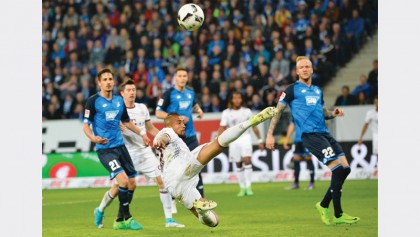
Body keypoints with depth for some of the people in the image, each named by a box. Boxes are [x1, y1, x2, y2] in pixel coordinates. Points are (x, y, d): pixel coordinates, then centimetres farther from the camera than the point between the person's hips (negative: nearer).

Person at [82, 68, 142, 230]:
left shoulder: (119, 100, 10)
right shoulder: (93, 101, -7)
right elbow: (86, 125, -8)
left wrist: (141, 133, 28)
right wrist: (93, 138, -27)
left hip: (120, 146, 7)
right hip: (105, 149, -7)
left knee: (132, 183, 5)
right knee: (123, 180, -21)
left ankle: (120, 220, 19)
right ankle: (127, 217, -7)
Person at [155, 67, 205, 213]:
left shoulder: (190, 93, 10)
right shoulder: (169, 94, -7)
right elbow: (158, 113, -9)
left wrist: (199, 110, 6)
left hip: (190, 135, 5)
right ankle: (171, 201, 12)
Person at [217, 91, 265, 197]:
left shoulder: (246, 111, 3)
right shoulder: (226, 113, 3)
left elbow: (254, 126, 9)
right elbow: (222, 128, 1)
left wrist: (260, 140, 10)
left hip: (245, 138, -1)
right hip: (233, 140, 1)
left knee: (247, 159, -19)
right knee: (238, 164, 5)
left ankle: (248, 186, -18)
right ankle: (242, 188, 15)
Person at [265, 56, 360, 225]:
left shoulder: (318, 90, 22)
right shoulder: (293, 89, 4)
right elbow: (278, 111, 3)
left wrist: (333, 114, 6)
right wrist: (270, 135, -3)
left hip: (324, 133, 7)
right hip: (310, 135, -7)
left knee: (345, 168, -2)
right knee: (338, 167, -18)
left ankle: (324, 205, 14)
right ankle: (337, 215, -14)